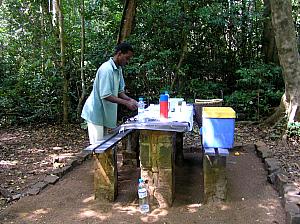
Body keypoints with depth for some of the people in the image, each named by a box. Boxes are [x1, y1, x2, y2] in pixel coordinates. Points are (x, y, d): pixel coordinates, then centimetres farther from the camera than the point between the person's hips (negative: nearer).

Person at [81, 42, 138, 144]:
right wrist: (126, 103, -25)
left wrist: (130, 99, -6)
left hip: (104, 113, 9)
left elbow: (120, 91, 12)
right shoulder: (106, 69, -21)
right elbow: (105, 95, -26)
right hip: (96, 113, -9)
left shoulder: (119, 69, 7)